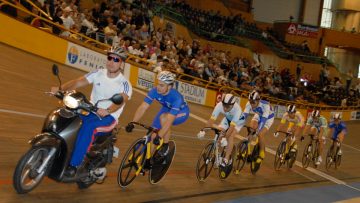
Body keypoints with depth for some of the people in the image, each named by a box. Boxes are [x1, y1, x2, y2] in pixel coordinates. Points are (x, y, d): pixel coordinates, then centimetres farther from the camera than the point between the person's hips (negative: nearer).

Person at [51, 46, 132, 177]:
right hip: (91, 111, 5)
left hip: (109, 117, -5)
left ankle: (74, 164, -34)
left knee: (88, 125, -36)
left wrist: (107, 111, -47)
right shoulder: (98, 74, 6)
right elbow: (78, 82, -5)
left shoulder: (124, 84, -8)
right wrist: (60, 88, -24)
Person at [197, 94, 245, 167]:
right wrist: (203, 130, -45)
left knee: (230, 136, -24)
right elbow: (212, 119, -35)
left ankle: (226, 159, -18)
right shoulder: (219, 105, -33)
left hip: (238, 120, -4)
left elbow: (232, 126, -44)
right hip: (228, 118, 4)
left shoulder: (237, 109, -42)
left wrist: (225, 138, -54)